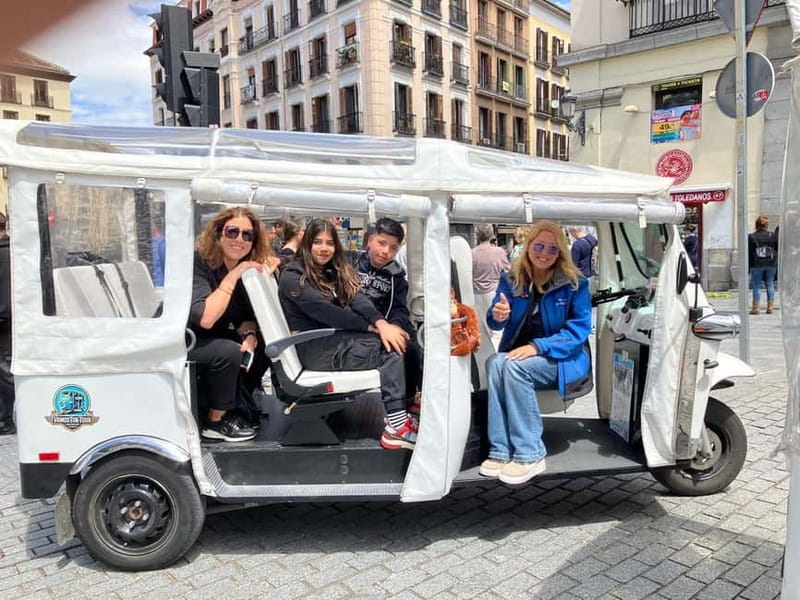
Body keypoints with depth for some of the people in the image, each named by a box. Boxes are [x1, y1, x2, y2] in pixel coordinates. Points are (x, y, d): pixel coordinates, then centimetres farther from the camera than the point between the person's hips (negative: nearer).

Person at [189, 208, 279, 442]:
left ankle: (235, 405, 6)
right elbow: (204, 319, -35)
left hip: (214, 338, 7)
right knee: (229, 352, -29)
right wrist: (233, 276, -34)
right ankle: (215, 423, -9)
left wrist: (249, 337, -22)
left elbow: (247, 317, 1)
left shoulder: (248, 268, -3)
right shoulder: (198, 263, -23)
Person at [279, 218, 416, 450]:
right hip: (314, 348, -7)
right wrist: (371, 327, -20)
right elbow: (324, 311, -17)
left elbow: (357, 299, -3)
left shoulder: (336, 272, 17)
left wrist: (381, 323, -23)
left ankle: (398, 421, -27)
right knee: (390, 348, -25)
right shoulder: (292, 277, -3)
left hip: (337, 340, 7)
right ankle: (396, 424, -31)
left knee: (396, 340, -20)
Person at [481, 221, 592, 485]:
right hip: (517, 353, 3)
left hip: (562, 358, -3)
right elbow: (494, 323, 2)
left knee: (514, 365, -32)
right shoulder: (511, 279, 3)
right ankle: (501, 451, -29)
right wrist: (498, 316, -25)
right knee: (495, 362, -30)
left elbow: (580, 328, -12)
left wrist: (538, 347, -24)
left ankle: (530, 456, -24)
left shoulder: (574, 283, -6)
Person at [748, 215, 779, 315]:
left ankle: (756, 307, 0)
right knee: (770, 284, 8)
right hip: (771, 265, 2)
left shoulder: (751, 237, -3)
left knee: (756, 285, 2)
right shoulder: (772, 236, 2)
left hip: (756, 265, -2)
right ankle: (770, 307, 8)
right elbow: (777, 250, 6)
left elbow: (748, 253, -3)